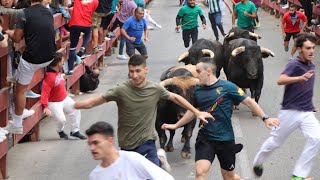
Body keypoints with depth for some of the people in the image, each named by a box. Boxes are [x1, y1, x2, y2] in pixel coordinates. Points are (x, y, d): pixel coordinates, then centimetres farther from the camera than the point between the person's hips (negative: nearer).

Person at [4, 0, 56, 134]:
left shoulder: (23, 14, -12)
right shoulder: (49, 13, 7)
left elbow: (17, 39, -7)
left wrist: (8, 32, 15)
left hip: (32, 59, -6)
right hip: (49, 57, 6)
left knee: (20, 90, 10)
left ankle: (17, 125, 16)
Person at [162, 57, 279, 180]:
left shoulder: (227, 87, -9)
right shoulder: (198, 91, 4)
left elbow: (249, 102, -5)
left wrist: (265, 118, -11)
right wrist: (176, 125, 22)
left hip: (225, 139, -2)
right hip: (205, 139, 3)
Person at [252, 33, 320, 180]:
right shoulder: (294, 64, -14)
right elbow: (281, 80, -34)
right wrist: (300, 78, -49)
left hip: (307, 113, 5)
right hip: (290, 112, -5)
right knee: (275, 142, 10)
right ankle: (258, 163, 39)